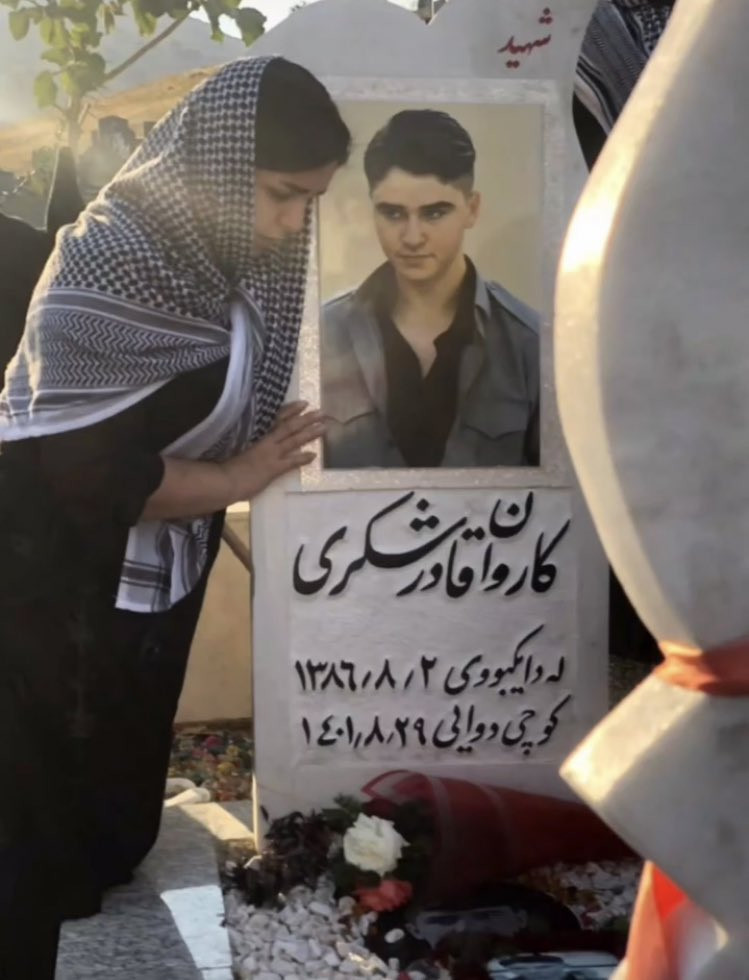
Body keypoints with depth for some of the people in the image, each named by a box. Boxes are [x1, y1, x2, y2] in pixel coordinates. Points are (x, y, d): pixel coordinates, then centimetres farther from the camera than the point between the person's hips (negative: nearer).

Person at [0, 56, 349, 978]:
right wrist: (234, 479, -18)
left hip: (153, 578, 8)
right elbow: (88, 464, -27)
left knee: (121, 790, 21)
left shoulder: (231, 252, 0)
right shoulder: (108, 261, -24)